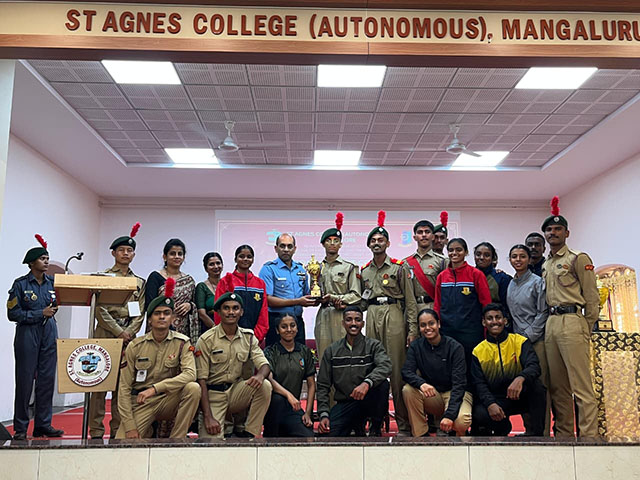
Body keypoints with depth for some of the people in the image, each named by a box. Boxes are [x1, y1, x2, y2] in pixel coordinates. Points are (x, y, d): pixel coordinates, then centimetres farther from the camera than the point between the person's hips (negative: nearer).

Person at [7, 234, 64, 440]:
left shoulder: (53, 282, 9)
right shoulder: (20, 284, -3)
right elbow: (13, 313, -6)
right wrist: (40, 314, -11)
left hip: (49, 333, 4)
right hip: (27, 333, -4)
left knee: (47, 379, 4)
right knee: (25, 380, 0)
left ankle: (43, 424, 13)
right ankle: (20, 428, 11)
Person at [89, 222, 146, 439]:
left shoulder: (139, 282, 16)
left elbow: (140, 313, 10)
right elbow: (100, 309, -4)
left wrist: (129, 333, -6)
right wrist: (119, 332, -10)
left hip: (128, 337, 3)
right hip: (105, 334, -3)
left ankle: (117, 431, 9)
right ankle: (96, 431, 0)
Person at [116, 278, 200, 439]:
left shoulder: (181, 342, -5)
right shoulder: (135, 346, -2)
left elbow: (190, 374, -21)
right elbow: (124, 388, -3)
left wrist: (155, 388, -31)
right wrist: (129, 427, -11)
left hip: (168, 400, 0)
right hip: (140, 403, 0)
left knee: (193, 388, -29)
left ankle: (175, 441, -15)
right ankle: (149, 431, 14)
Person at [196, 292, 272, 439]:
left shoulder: (249, 337, 5)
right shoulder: (206, 340, -8)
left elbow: (264, 365, -3)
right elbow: (201, 380, -11)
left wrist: (260, 375, -30)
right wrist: (208, 417, -19)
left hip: (236, 391, 4)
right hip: (213, 395, -4)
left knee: (265, 385, -25)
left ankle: (249, 434, -11)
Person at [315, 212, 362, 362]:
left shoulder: (349, 267, 4)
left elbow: (356, 296, -1)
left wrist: (335, 297, -11)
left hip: (342, 316, -3)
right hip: (323, 316, 3)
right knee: (323, 356, 3)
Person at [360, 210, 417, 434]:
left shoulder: (399, 267, 2)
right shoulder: (364, 271, 15)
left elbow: (410, 300, -1)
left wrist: (412, 330, -7)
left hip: (394, 316, -4)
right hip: (371, 317, 5)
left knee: (397, 369, -5)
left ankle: (403, 424, 2)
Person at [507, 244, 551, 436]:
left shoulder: (537, 282, -4)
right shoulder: (510, 285, 13)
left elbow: (543, 313, -8)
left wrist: (528, 336, -11)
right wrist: (515, 338, 9)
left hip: (536, 340, -6)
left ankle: (543, 431, 2)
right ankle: (529, 428, 14)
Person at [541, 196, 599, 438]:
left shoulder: (578, 259, 1)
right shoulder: (545, 265, 21)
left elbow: (592, 298, -3)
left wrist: (586, 329, -4)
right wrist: (546, 324, 11)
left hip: (572, 321, -7)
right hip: (550, 324, 7)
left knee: (581, 386, -9)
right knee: (557, 385, 9)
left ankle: (589, 436, -6)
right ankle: (563, 434, 15)